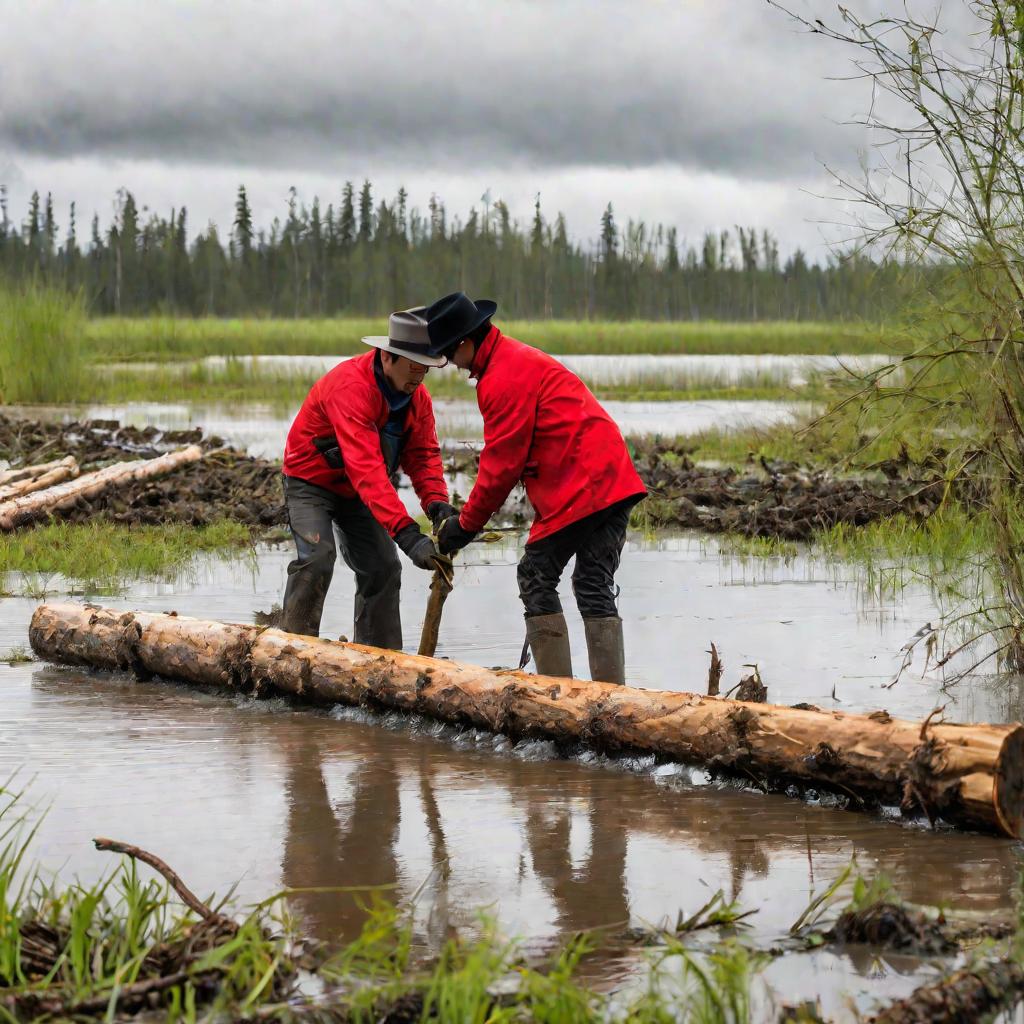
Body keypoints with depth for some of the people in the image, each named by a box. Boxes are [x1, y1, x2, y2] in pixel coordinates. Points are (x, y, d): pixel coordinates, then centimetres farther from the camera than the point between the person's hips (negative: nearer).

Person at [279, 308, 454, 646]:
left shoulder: (417, 396, -8)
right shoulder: (351, 385, -35)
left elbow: (423, 453, -6)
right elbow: (366, 467, -43)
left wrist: (436, 501, -29)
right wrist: (407, 534, -50)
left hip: (356, 491, 8)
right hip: (311, 482, -8)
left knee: (383, 568, 3)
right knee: (317, 559, -25)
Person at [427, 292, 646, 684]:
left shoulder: (503, 378, -12)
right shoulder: (518, 358, 22)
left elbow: (502, 463, -10)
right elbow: (506, 455, 20)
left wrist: (467, 524, 0)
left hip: (578, 487, -10)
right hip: (614, 484, 10)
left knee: (536, 577, 0)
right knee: (594, 586, 9)